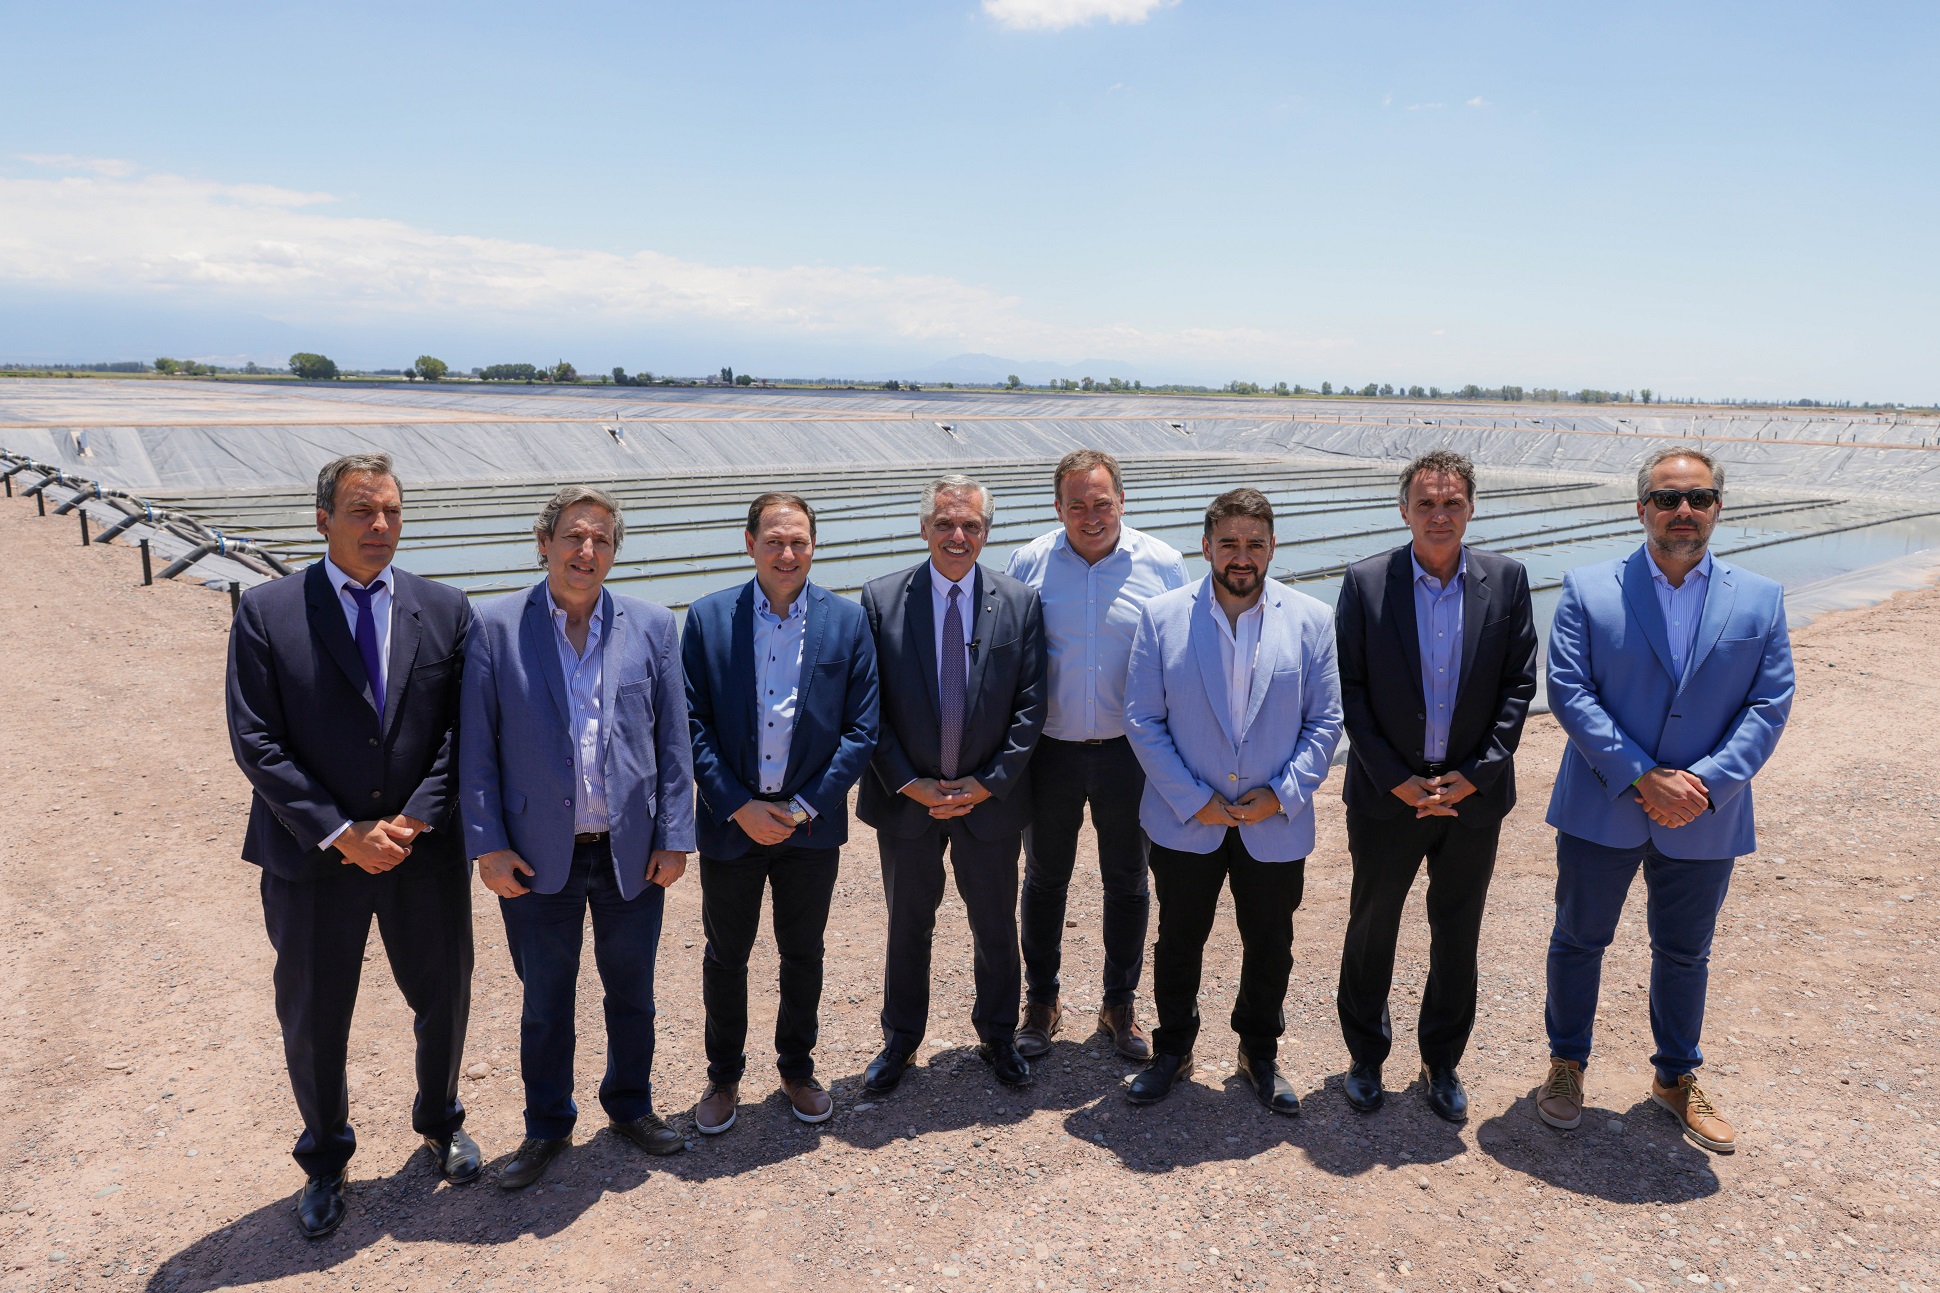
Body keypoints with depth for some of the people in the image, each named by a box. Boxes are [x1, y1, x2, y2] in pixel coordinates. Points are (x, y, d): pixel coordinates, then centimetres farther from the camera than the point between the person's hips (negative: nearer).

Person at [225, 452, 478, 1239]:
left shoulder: (444, 610, -1)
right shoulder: (267, 613, -7)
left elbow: (460, 731, -2)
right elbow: (255, 742, -10)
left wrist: (416, 820, -13)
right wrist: (340, 834, -15)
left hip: (424, 850, 2)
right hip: (312, 857, -1)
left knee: (444, 996, 16)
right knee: (313, 1019, 14)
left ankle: (439, 1121, 44)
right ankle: (325, 1159, 39)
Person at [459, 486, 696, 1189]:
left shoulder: (652, 625, 0)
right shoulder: (495, 625, -4)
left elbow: (673, 742, 1)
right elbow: (475, 746, -3)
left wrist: (674, 838, -3)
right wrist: (488, 845, -7)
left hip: (632, 853, 1)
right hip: (537, 855, -1)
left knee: (632, 994, 16)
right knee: (545, 1002, 14)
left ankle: (631, 1105, 39)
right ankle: (546, 1127, 35)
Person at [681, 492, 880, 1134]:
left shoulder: (847, 620, -3)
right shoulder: (707, 618, -4)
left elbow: (861, 730, -4)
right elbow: (692, 725, -6)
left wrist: (806, 807, -11)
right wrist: (739, 807, -13)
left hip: (812, 822, 1)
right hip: (731, 820, 0)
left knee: (803, 953, 16)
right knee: (725, 955, 13)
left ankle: (797, 1067, 37)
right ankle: (723, 1075, 34)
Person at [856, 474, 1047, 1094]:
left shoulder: (1022, 603, -5)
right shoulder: (880, 600, -7)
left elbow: (1030, 706, -5)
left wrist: (989, 782, -12)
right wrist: (907, 782, -13)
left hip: (990, 800, 1)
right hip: (906, 798, 0)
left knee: (996, 927, 17)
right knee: (907, 928, 17)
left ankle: (998, 1036, 39)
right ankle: (900, 1040, 37)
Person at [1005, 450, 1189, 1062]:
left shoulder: (1162, 564, -5)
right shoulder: (1027, 563, -3)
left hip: (1130, 752, 0)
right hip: (1049, 751, 1)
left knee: (1127, 882, 13)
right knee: (1044, 879, 13)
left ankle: (1121, 1005, 32)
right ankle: (1041, 1003, 32)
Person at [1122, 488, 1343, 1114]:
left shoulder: (1310, 620, -3)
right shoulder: (1163, 616, -6)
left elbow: (1325, 721, 0)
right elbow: (1142, 718, -7)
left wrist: (1283, 793, -12)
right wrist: (1193, 800, -12)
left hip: (1276, 826, 1)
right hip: (1186, 823, -1)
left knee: (1270, 946, 16)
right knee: (1178, 941, 15)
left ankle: (1260, 1053, 38)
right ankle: (1173, 1048, 36)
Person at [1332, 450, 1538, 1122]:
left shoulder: (1507, 580, -2)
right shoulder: (1365, 582, -8)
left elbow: (1520, 684, -1)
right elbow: (1349, 690, -7)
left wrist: (1477, 773, -9)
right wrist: (1396, 780, -12)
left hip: (1473, 792, 2)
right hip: (1387, 793, -1)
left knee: (1458, 935, 14)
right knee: (1372, 927, 12)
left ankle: (1442, 1063, 33)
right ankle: (1366, 1058, 31)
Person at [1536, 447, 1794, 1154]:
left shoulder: (1761, 599, 1)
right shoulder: (1588, 590, -6)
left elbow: (1769, 705, -3)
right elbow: (1569, 692, -12)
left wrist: (1706, 781, -17)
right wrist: (1643, 777, -19)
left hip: (1706, 818, 2)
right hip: (1601, 809, -2)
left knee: (1685, 955, 18)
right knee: (1579, 940, 13)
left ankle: (1676, 1077, 39)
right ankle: (1567, 1063, 33)